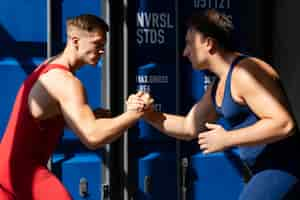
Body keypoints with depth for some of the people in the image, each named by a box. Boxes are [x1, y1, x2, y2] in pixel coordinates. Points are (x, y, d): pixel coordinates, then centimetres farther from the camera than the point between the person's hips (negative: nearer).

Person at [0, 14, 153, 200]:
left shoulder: (49, 67, 11)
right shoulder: (66, 81, -20)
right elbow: (92, 137, -30)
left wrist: (91, 115, 5)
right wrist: (134, 114, -23)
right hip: (23, 170, -10)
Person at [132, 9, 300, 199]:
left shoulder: (245, 72, -19)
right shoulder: (218, 86, 13)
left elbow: (284, 123, -27)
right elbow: (189, 128, 22)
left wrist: (227, 139, -23)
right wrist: (149, 115, 7)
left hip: (281, 169, -10)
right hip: (266, 171, 10)